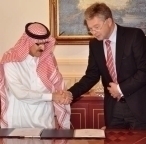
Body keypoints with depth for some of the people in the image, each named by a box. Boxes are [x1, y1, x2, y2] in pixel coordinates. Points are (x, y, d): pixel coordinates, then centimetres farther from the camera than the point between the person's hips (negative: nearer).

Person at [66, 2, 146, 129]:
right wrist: (71, 93, -6)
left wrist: (121, 89, -16)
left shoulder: (134, 36, -11)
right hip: (113, 107, 4)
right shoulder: (95, 44, 5)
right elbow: (92, 75, 8)